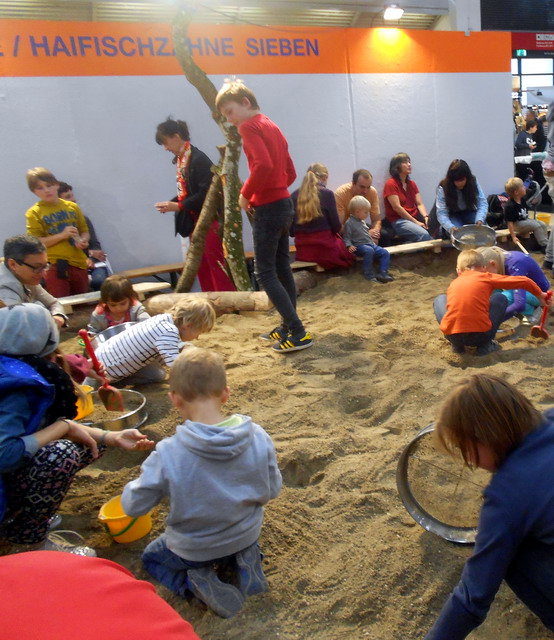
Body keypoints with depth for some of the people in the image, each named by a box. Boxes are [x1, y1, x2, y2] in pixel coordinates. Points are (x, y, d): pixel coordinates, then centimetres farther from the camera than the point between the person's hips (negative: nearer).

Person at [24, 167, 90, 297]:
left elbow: (85, 231, 18)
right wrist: (62, 235, -16)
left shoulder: (72, 207, 9)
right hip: (55, 267, -4)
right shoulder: (34, 213, -1)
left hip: (79, 264, 4)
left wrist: (83, 241, -6)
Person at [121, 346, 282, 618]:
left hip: (192, 550, -2)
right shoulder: (259, 437, -23)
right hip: (246, 536, 3)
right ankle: (244, 562, 8)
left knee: (151, 557, 30)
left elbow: (133, 506, -17)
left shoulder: (167, 454, -31)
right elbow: (271, 491, -9)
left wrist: (132, 486, 4)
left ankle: (195, 582, 2)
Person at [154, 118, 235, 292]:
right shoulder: (180, 160, 9)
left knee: (216, 264, -4)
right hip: (194, 220, 9)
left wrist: (179, 206, -19)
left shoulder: (198, 159, -16)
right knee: (201, 267, 12)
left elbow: (206, 193, -21)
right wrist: (171, 203, -3)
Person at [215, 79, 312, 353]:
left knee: (265, 273, -4)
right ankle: (287, 326, 22)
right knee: (282, 269, 13)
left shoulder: (249, 126, -10)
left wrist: (245, 194, -13)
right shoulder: (272, 127, 17)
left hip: (268, 209, -9)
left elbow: (263, 165, -27)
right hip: (284, 204, 9)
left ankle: (298, 332, -7)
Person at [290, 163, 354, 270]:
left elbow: (291, 231, 4)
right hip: (325, 248, -5)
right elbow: (336, 226, -4)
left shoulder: (294, 196, 3)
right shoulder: (327, 193, -9)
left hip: (302, 251, 5)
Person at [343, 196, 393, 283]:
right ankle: (368, 274, -30)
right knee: (369, 250, -38)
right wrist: (349, 245, -28)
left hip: (370, 244, 9)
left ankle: (382, 273, -8)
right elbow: (347, 238, -12)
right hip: (359, 245, -9)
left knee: (385, 253, -5)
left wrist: (372, 242, 29)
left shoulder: (362, 221, 17)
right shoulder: (349, 223, -9)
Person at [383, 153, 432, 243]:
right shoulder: (390, 184, -6)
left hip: (415, 217, 7)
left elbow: (420, 204, 9)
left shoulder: (412, 183, 16)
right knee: (424, 235, -31)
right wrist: (416, 222, -15)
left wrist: (426, 217, -12)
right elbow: (397, 207, -14)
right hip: (398, 221, -7)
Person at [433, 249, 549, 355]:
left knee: (440, 299, 28)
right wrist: (540, 295, 28)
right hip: (480, 335, -1)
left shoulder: (453, 284, 17)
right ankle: (485, 345, 14)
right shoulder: (487, 278, 10)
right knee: (500, 298, 23)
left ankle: (457, 345, 18)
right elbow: (524, 281, 10)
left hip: (452, 335, 2)